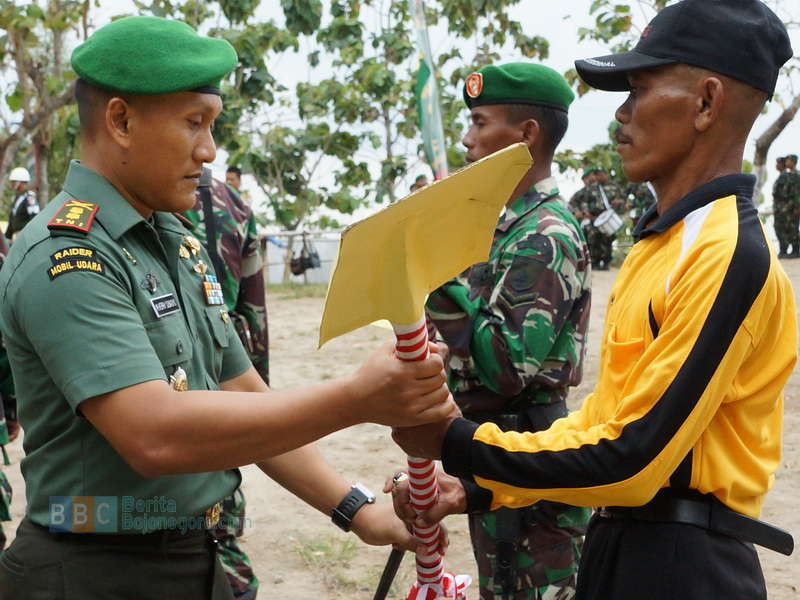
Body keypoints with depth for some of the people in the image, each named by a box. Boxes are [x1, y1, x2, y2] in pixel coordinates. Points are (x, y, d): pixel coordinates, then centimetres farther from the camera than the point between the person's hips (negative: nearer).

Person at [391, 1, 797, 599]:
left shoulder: (729, 257, -20)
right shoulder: (661, 242, 9)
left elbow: (634, 458, -22)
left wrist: (457, 444, -15)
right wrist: (479, 488, 4)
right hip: (620, 543, 8)